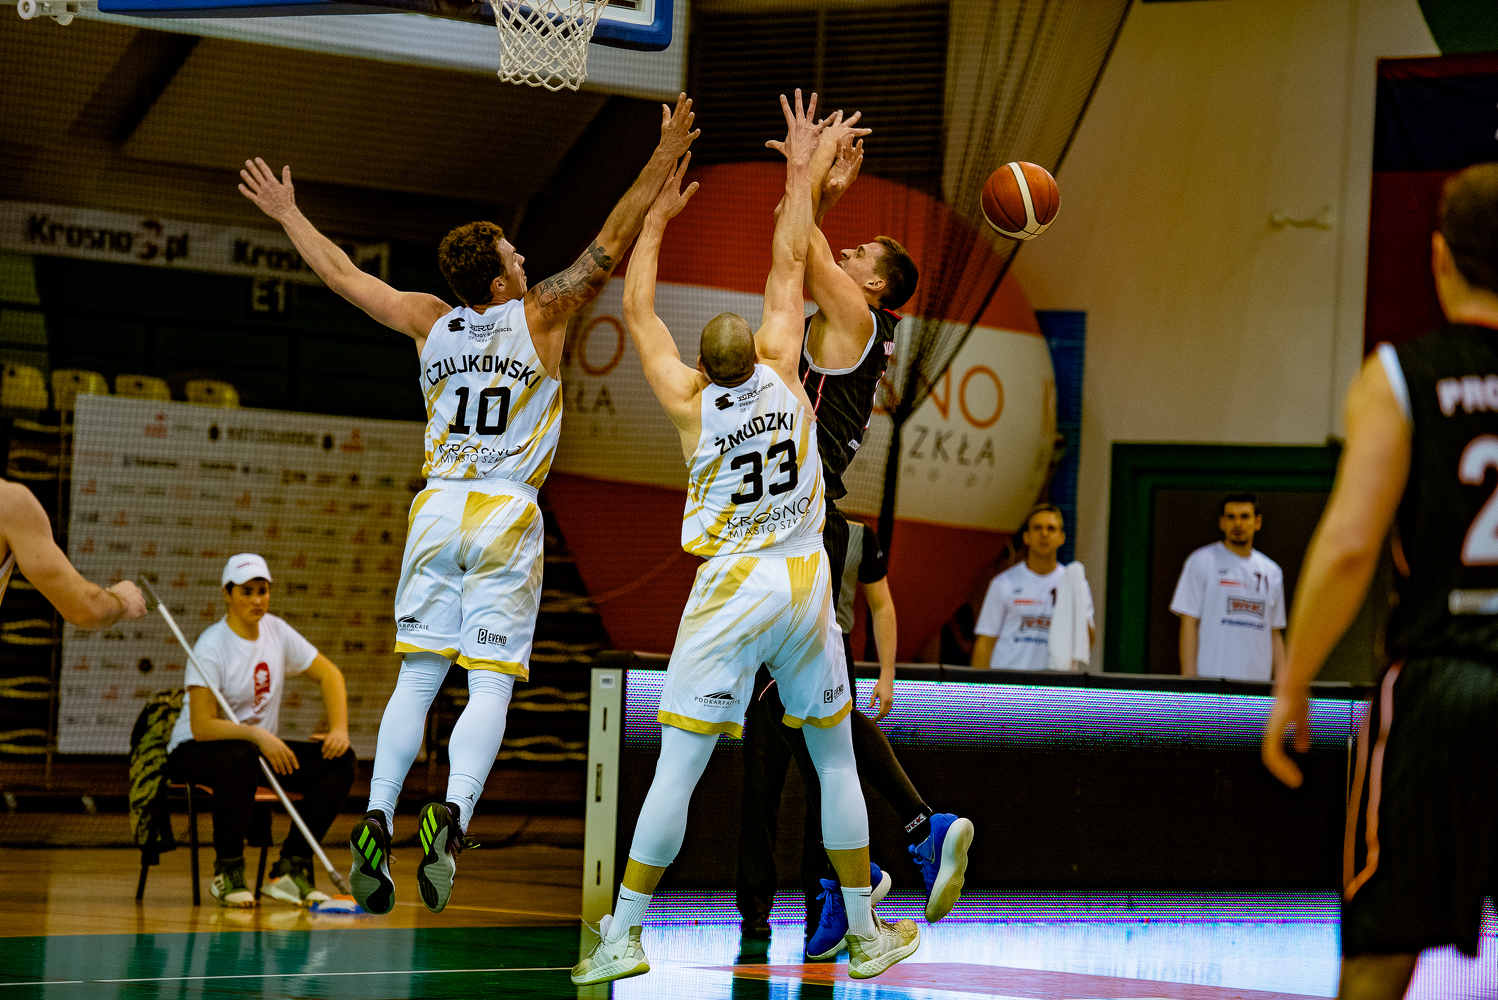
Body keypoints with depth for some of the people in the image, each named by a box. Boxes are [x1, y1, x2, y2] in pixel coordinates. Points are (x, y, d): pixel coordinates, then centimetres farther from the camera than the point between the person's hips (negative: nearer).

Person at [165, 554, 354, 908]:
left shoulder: (276, 631, 1)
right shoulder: (211, 646, -19)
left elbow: (329, 674, 8)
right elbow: (203, 727, -25)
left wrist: (339, 729, -7)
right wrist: (258, 736, -36)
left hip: (262, 747, 7)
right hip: (193, 751, -7)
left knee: (339, 760, -14)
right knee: (242, 757, -42)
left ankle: (291, 869, -11)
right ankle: (227, 871, -24)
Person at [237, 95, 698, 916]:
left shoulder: (430, 320, 7)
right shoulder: (540, 316, -2)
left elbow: (341, 274, 17)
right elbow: (610, 246, -1)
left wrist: (285, 215, 30)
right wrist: (663, 161, 2)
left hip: (438, 509, 3)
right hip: (507, 512, -3)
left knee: (417, 679, 6)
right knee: (490, 686, -6)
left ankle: (377, 819, -10)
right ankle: (453, 811, -28)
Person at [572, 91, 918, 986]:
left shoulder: (692, 403, -5)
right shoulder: (782, 375, -2)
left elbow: (638, 311, 9)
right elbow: (789, 264, 8)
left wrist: (658, 217, 18)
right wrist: (801, 174, 16)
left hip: (731, 591, -2)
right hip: (806, 582, 2)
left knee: (677, 769, -3)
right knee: (836, 759, 13)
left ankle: (623, 935, -4)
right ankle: (867, 933, 17)